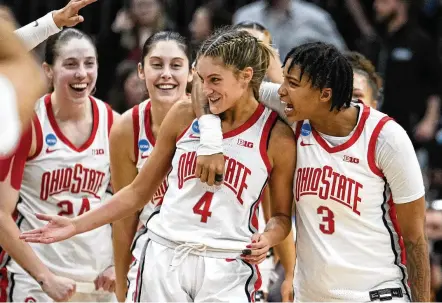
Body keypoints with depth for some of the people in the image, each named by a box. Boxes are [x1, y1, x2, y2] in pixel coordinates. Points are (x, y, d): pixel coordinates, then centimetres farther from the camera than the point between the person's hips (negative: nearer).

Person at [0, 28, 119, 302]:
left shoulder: (112, 122, 1)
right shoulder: (27, 123, -9)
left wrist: (119, 264, -1)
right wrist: (44, 277, -15)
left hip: (99, 277, 3)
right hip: (36, 277, -3)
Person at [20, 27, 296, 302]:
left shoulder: (277, 137, -5)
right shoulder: (183, 115, 2)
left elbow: (282, 216, 7)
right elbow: (139, 191, 11)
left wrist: (266, 240, -15)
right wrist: (76, 226, 7)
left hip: (227, 269, -2)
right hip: (165, 259, 2)